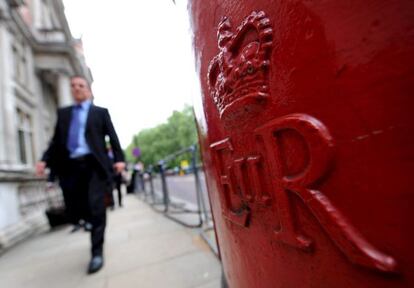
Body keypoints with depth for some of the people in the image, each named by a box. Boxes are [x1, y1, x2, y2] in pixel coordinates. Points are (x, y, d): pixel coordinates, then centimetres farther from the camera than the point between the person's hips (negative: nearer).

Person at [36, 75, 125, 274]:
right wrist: (45, 160, -1)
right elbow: (56, 140, 15)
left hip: (94, 165, -3)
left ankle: (97, 252, 5)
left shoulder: (100, 112, 12)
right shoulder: (63, 113, 21)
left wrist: (119, 159, -10)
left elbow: (113, 137, 4)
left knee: (96, 207, -8)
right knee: (74, 212, 3)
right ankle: (97, 225, 34)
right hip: (70, 166, 4)